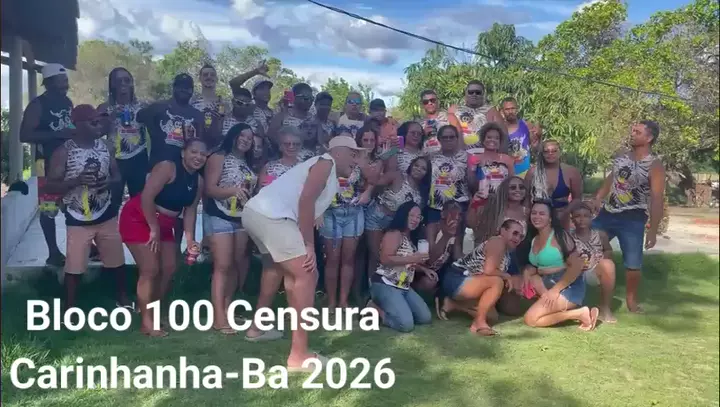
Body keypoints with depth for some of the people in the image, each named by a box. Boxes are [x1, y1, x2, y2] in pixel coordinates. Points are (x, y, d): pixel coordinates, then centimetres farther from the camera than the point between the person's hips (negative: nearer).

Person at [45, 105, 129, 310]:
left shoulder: (104, 146, 2)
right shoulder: (63, 152, -12)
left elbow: (117, 175, 9)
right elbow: (51, 186, -12)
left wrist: (108, 182, -13)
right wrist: (77, 180, -27)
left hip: (107, 215, 4)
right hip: (78, 220, -4)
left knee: (117, 259, 15)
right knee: (74, 266, 1)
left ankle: (122, 298, 36)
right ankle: (69, 310, 17)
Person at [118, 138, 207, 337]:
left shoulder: (198, 181, 3)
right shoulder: (167, 167, -20)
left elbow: (190, 210, 3)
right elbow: (146, 197, -26)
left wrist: (190, 240, -6)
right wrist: (154, 229, -21)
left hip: (163, 224, 8)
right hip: (138, 218, -8)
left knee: (169, 269, 7)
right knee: (150, 270, -11)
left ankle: (155, 314, 23)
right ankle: (147, 322, -1)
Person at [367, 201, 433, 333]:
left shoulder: (409, 238, 18)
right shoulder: (394, 234, -11)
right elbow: (385, 259, -23)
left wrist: (424, 269, 14)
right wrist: (411, 259, -24)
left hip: (404, 287, 10)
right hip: (385, 285, -10)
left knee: (426, 318, 4)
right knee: (406, 324, -22)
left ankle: (385, 307, 11)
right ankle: (375, 308, 0)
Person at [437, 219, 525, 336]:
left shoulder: (506, 251, 13)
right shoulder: (497, 242, -16)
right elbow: (488, 271, -28)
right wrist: (506, 276, -12)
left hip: (466, 281, 10)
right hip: (455, 280, -10)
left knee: (491, 315, 9)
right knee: (497, 282, -27)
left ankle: (451, 304, 11)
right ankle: (479, 323, -18)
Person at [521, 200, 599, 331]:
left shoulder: (559, 235, -14)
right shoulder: (533, 239, 9)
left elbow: (577, 265, -20)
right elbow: (533, 265, 16)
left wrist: (555, 290, -23)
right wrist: (527, 271, -9)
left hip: (568, 286, -9)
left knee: (530, 319, -17)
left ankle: (580, 313, -8)